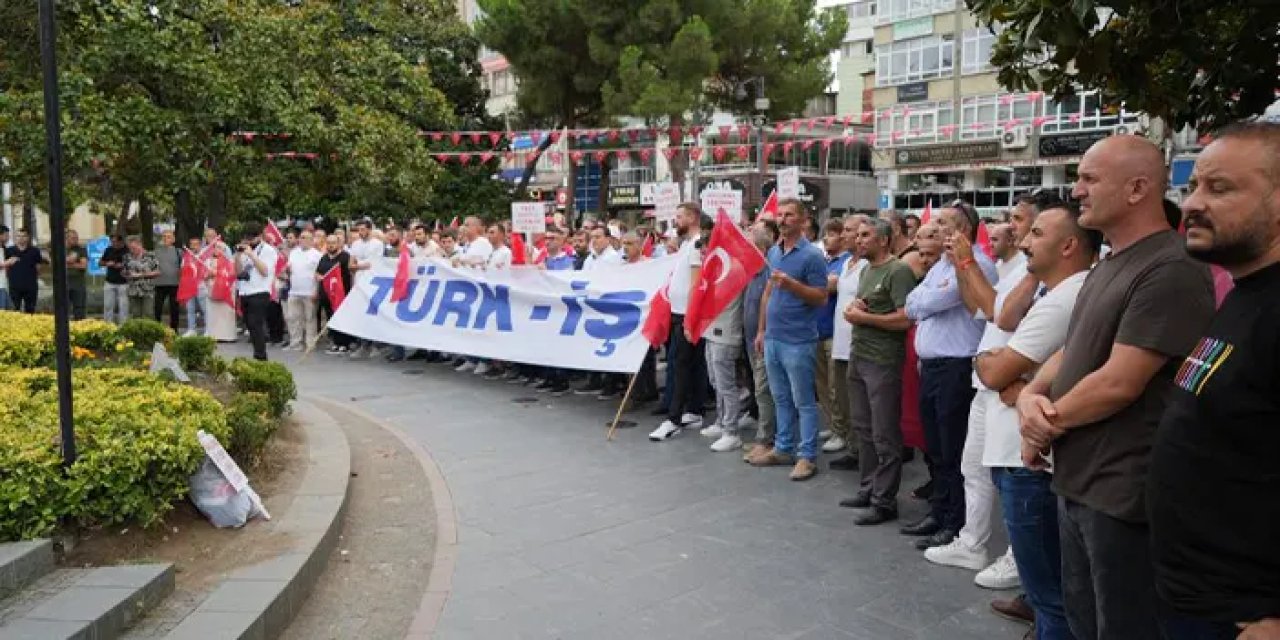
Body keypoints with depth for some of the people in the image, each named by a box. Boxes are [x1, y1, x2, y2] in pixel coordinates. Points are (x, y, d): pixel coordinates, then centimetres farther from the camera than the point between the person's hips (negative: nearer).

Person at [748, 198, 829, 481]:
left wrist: (791, 283, -25)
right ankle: (783, 448, 26)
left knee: (803, 401, 1)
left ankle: (807, 456, 8)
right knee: (781, 399, 16)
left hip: (798, 341, -7)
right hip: (773, 338, 7)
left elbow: (821, 298, -12)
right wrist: (762, 330, 15)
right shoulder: (773, 252, 11)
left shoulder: (812, 255, -10)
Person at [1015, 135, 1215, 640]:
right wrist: (1031, 395, -5)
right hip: (1076, 482, 9)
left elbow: (1119, 383, -24)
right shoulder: (1107, 266, 12)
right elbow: (1072, 350, 15)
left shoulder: (1172, 270, -20)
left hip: (1121, 493, -9)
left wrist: (1048, 421, -8)